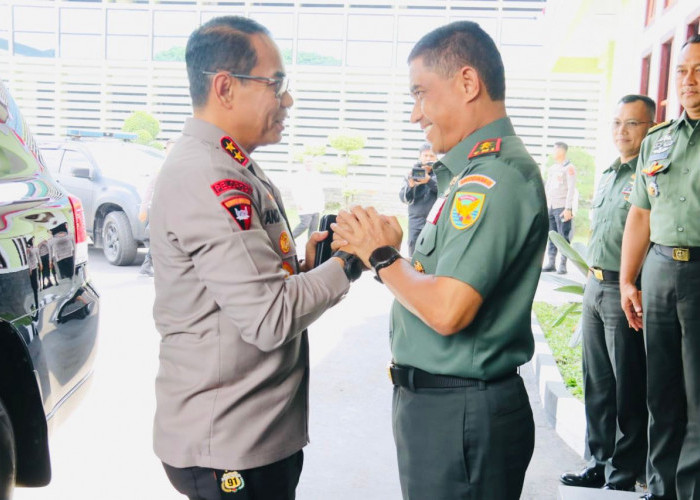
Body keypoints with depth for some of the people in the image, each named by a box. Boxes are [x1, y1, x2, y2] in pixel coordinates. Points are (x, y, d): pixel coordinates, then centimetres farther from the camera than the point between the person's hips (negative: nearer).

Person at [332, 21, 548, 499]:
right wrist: (380, 246, -1)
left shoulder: (495, 176, -21)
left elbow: (447, 310, -28)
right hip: (435, 399, 9)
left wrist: (382, 256, -13)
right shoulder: (479, 169, 12)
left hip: (459, 415, -9)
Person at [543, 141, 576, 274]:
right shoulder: (552, 168, 18)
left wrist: (568, 209, -15)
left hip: (562, 207, -7)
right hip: (550, 207, 7)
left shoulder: (569, 167, -4)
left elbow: (571, 189, -10)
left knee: (563, 237, -4)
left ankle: (563, 264, -3)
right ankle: (551, 263, 10)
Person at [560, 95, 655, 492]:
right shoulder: (608, 175, 16)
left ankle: (623, 477, 14)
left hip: (625, 292, -9)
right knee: (596, 384, 16)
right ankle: (600, 463, 29)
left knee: (628, 391, 2)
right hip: (595, 286, 9)